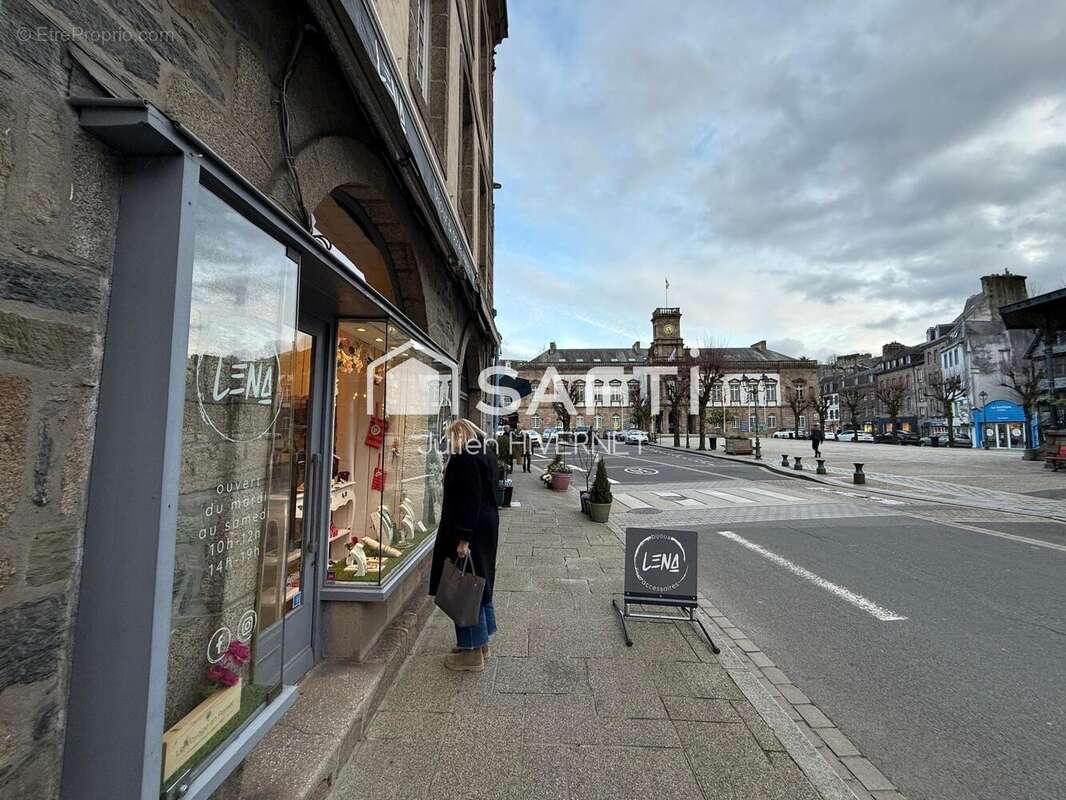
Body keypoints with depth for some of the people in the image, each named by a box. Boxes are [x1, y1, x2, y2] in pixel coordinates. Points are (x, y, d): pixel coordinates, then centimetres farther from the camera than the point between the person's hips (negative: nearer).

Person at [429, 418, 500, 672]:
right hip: (487, 526, 10)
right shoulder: (486, 454, 10)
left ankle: (472, 652, 15)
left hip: (468, 529, -10)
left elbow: (469, 500, -24)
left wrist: (463, 538, -24)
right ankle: (481, 641, 34)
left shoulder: (465, 458, -19)